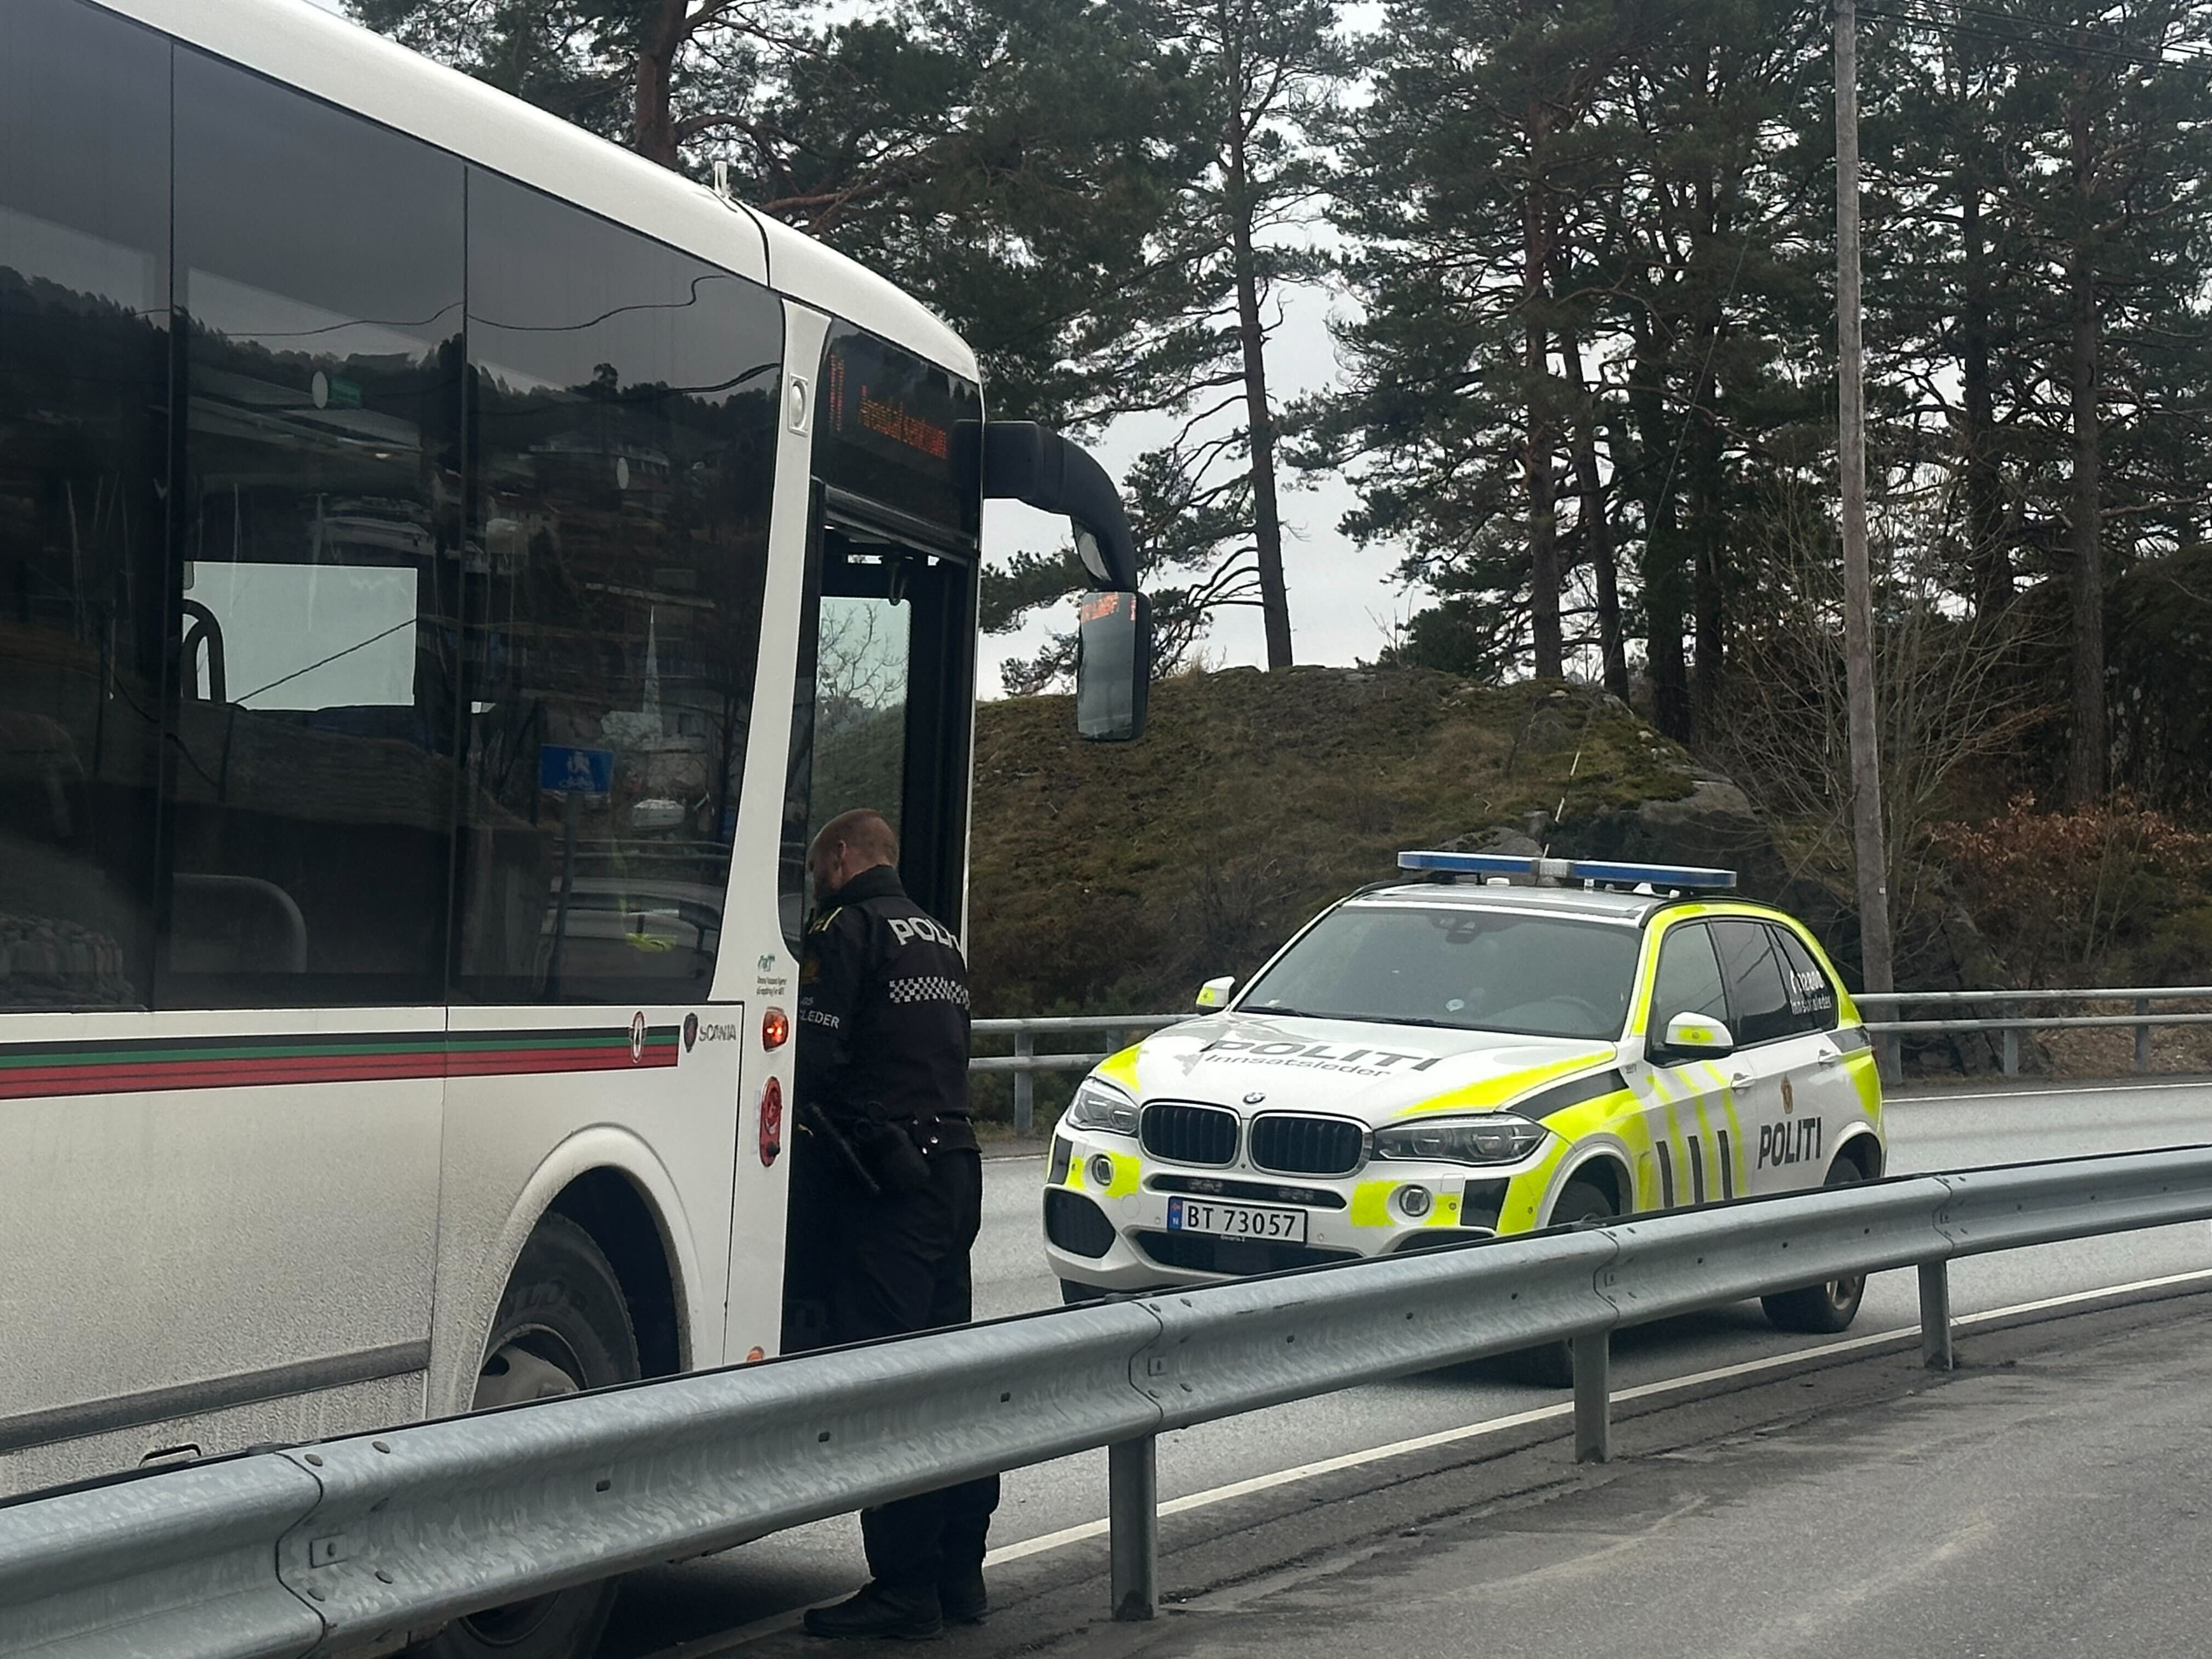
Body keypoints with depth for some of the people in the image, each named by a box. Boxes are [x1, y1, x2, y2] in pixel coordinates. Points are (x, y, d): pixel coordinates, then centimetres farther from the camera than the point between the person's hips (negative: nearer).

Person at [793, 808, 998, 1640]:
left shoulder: (849, 930, -7)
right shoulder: (940, 939, 20)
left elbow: (813, 1051, -15)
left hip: (883, 1182, -9)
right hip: (954, 1169, 9)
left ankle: (905, 1587, -6)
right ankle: (959, 1573, 19)